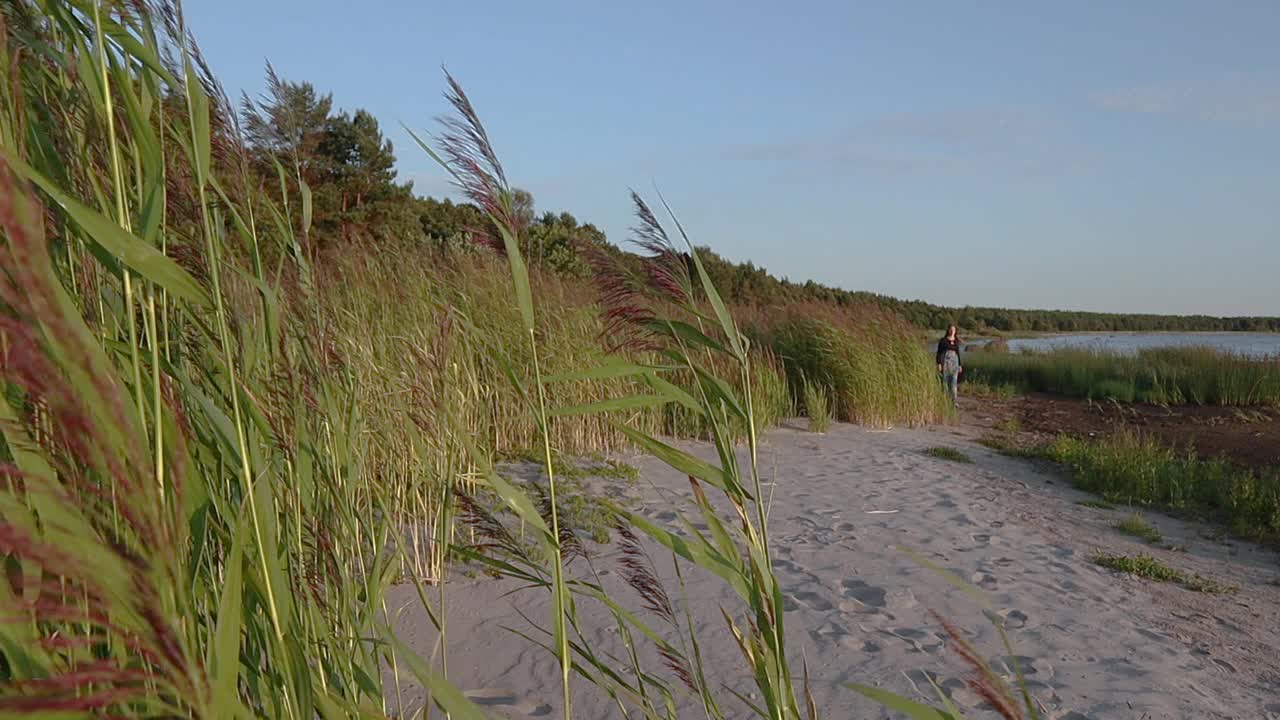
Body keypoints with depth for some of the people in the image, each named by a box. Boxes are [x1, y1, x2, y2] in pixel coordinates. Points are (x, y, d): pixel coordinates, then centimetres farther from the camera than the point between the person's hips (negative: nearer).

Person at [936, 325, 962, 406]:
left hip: (954, 362, 3)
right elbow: (939, 352, -4)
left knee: (954, 381, -7)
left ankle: (954, 401, -9)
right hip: (945, 362, -3)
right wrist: (939, 364, -12)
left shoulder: (956, 341, 11)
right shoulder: (943, 340, -2)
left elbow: (958, 353, 17)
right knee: (945, 381, 1)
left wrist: (960, 365, 13)